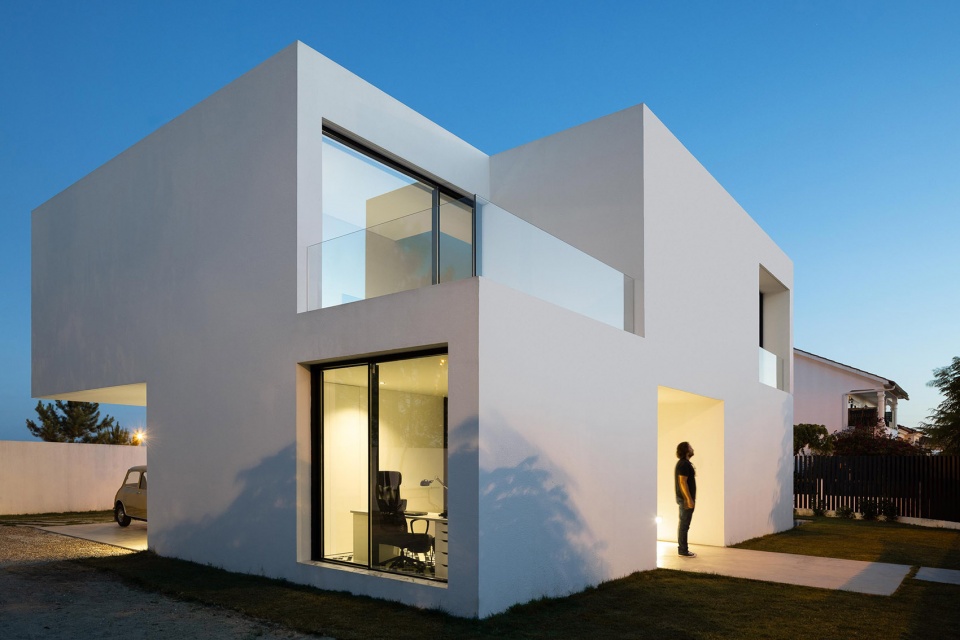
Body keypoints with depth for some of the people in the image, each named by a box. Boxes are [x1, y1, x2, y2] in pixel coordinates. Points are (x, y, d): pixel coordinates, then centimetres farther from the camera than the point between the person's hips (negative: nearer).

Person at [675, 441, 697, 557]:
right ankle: (683, 550, -2)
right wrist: (689, 499, -22)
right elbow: (683, 482, -22)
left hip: (683, 498, 10)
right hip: (686, 499, -10)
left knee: (683, 524, 14)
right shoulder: (684, 464, -17)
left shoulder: (682, 463, 15)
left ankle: (682, 549, 19)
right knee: (684, 524, -5)